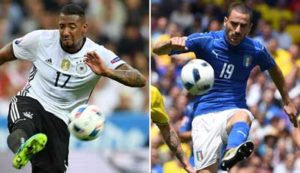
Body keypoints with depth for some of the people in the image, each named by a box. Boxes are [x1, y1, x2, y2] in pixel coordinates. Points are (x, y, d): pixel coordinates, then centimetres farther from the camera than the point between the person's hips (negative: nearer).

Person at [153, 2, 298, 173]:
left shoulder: (256, 50, 2)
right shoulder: (205, 41, -4)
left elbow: (274, 70, 26)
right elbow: (157, 50, -6)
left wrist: (287, 102, 32)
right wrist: (171, 43, -29)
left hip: (235, 111, 0)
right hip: (204, 115, 0)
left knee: (243, 117, -38)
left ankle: (231, 155, -69)